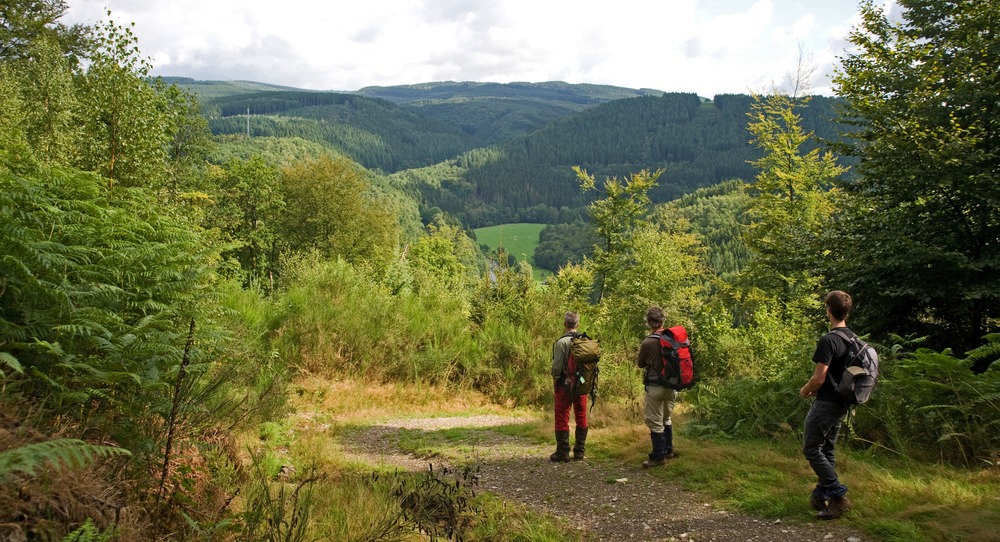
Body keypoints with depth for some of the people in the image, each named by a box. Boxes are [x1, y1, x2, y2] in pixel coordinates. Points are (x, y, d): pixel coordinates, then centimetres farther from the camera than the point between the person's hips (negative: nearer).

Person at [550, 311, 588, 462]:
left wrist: (555, 381, 2)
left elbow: (557, 366, -14)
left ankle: (562, 452, 5)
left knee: (562, 418, 3)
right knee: (581, 418, 12)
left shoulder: (561, 342, -13)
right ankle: (579, 451, 17)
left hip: (565, 384, -5)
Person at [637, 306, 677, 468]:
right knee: (666, 418, 22)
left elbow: (641, 364, -1)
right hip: (672, 385, 6)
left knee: (654, 421, 2)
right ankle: (668, 450, 29)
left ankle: (659, 456, 4)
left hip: (655, 387, -6)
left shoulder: (648, 342, -17)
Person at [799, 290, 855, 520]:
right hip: (842, 403, 9)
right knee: (826, 449, 15)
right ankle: (822, 495, 20)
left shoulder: (828, 341, -21)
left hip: (826, 403, -9)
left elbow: (819, 378, -23)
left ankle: (838, 495, -3)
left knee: (811, 449, -1)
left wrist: (805, 390, -2)